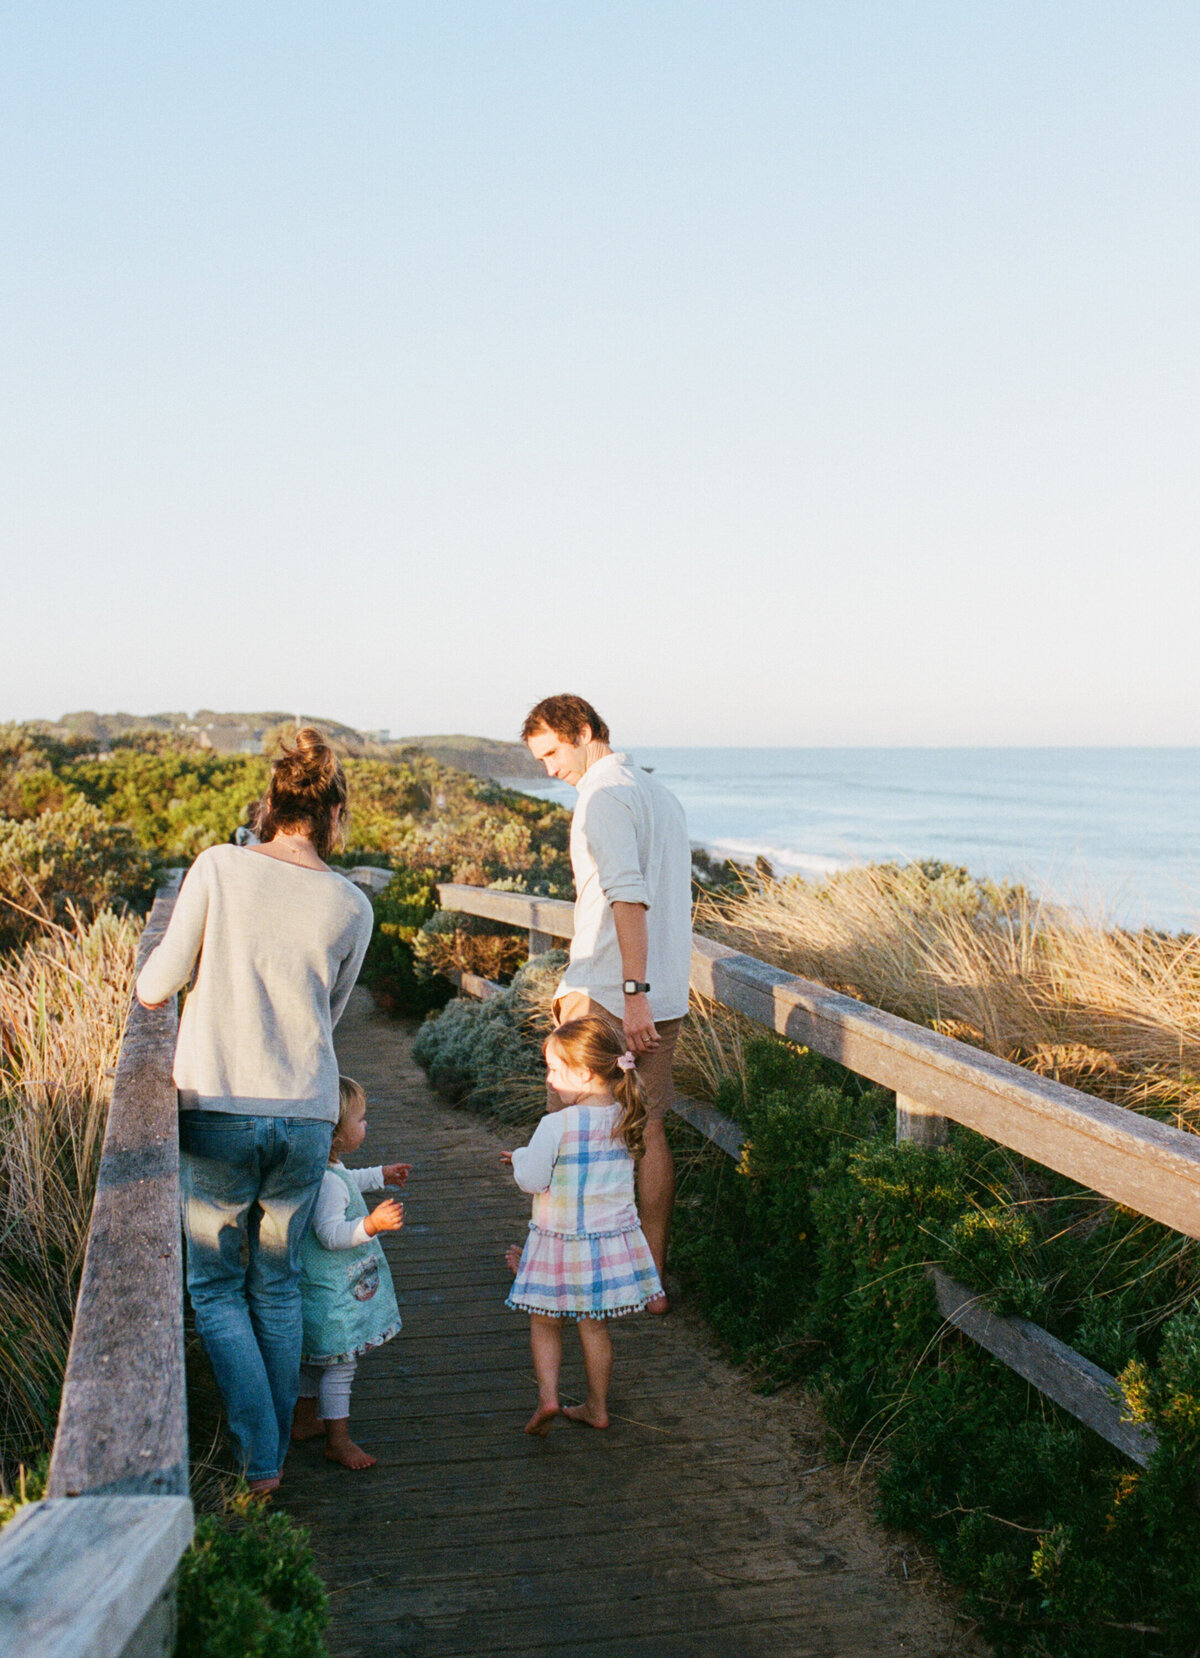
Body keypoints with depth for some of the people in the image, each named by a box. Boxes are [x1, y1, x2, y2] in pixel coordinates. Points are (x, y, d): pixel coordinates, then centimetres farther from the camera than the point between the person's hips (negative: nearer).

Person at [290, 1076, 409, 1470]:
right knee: (340, 1362, -1)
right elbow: (331, 1233, -34)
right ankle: (338, 1440, 9)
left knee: (315, 1359, 24)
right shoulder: (326, 1182, -28)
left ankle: (305, 1419, 38)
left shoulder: (327, 1167, 6)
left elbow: (346, 1183, 28)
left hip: (318, 1285, 11)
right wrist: (372, 1224, -42)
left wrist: (379, 1176, 38)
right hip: (333, 1291, -11)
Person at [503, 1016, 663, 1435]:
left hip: (560, 1240, -5)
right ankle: (597, 1406, 24)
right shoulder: (624, 1119, -1)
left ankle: (548, 1395, -1)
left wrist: (521, 1157, 4)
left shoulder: (556, 1125, -19)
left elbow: (531, 1180, -15)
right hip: (613, 1237, 5)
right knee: (594, 1325, 17)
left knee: (545, 1323, 12)